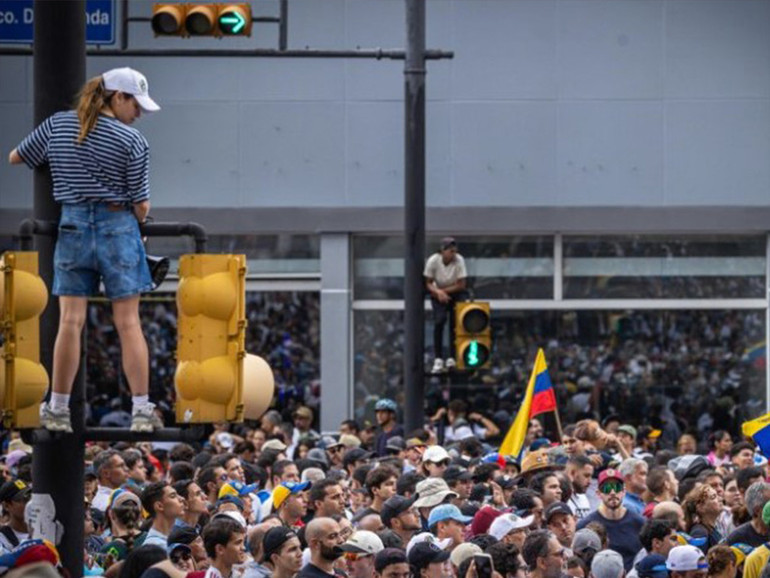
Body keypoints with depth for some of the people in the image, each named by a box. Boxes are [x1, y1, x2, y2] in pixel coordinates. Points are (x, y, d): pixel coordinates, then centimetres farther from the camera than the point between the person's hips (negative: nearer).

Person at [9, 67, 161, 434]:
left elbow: (15, 158, 15)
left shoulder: (57, 124, 5)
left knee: (70, 321, 3)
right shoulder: (132, 141, -6)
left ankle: (57, 409, 3)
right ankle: (142, 410, 2)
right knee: (128, 323, 1)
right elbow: (141, 204, -6)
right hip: (118, 226, -3)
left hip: (72, 226, 3)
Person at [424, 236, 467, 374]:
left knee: (455, 323, -12)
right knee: (439, 321, -20)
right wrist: (438, 292, -31)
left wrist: (444, 291, -23)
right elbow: (428, 284, -13)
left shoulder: (459, 261, -22)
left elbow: (461, 285, -18)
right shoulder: (432, 261, -22)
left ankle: (452, 359, -2)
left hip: (455, 293, 1)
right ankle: (438, 360, -18)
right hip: (438, 293, -1)